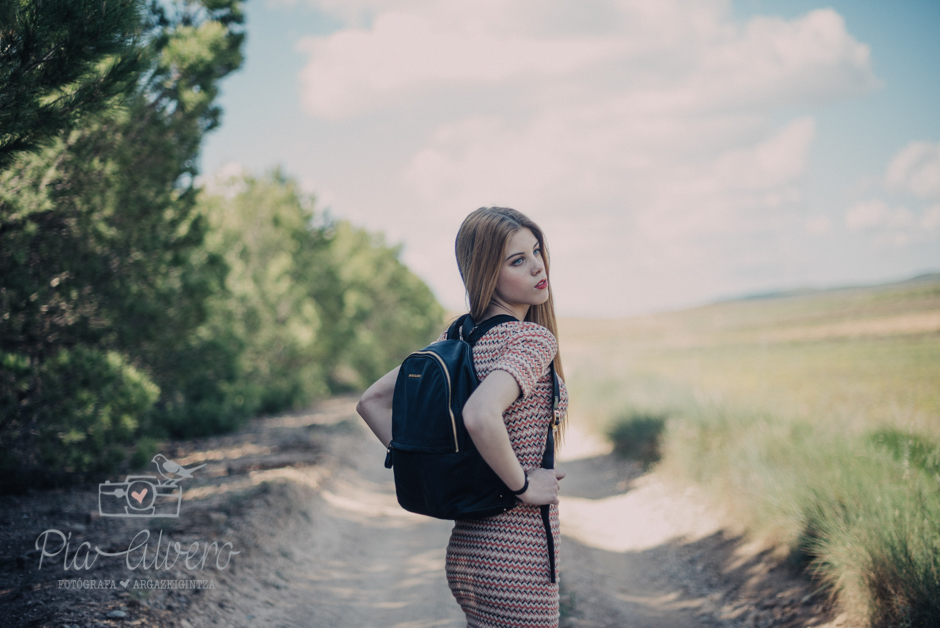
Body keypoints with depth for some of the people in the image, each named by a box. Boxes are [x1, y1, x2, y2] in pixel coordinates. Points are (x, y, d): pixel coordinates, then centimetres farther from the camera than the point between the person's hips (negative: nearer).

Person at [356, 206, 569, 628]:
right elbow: (479, 416, -34)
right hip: (518, 560, -8)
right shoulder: (534, 339, -16)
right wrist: (522, 484, -19)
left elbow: (372, 402, 11)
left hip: (465, 551, 8)